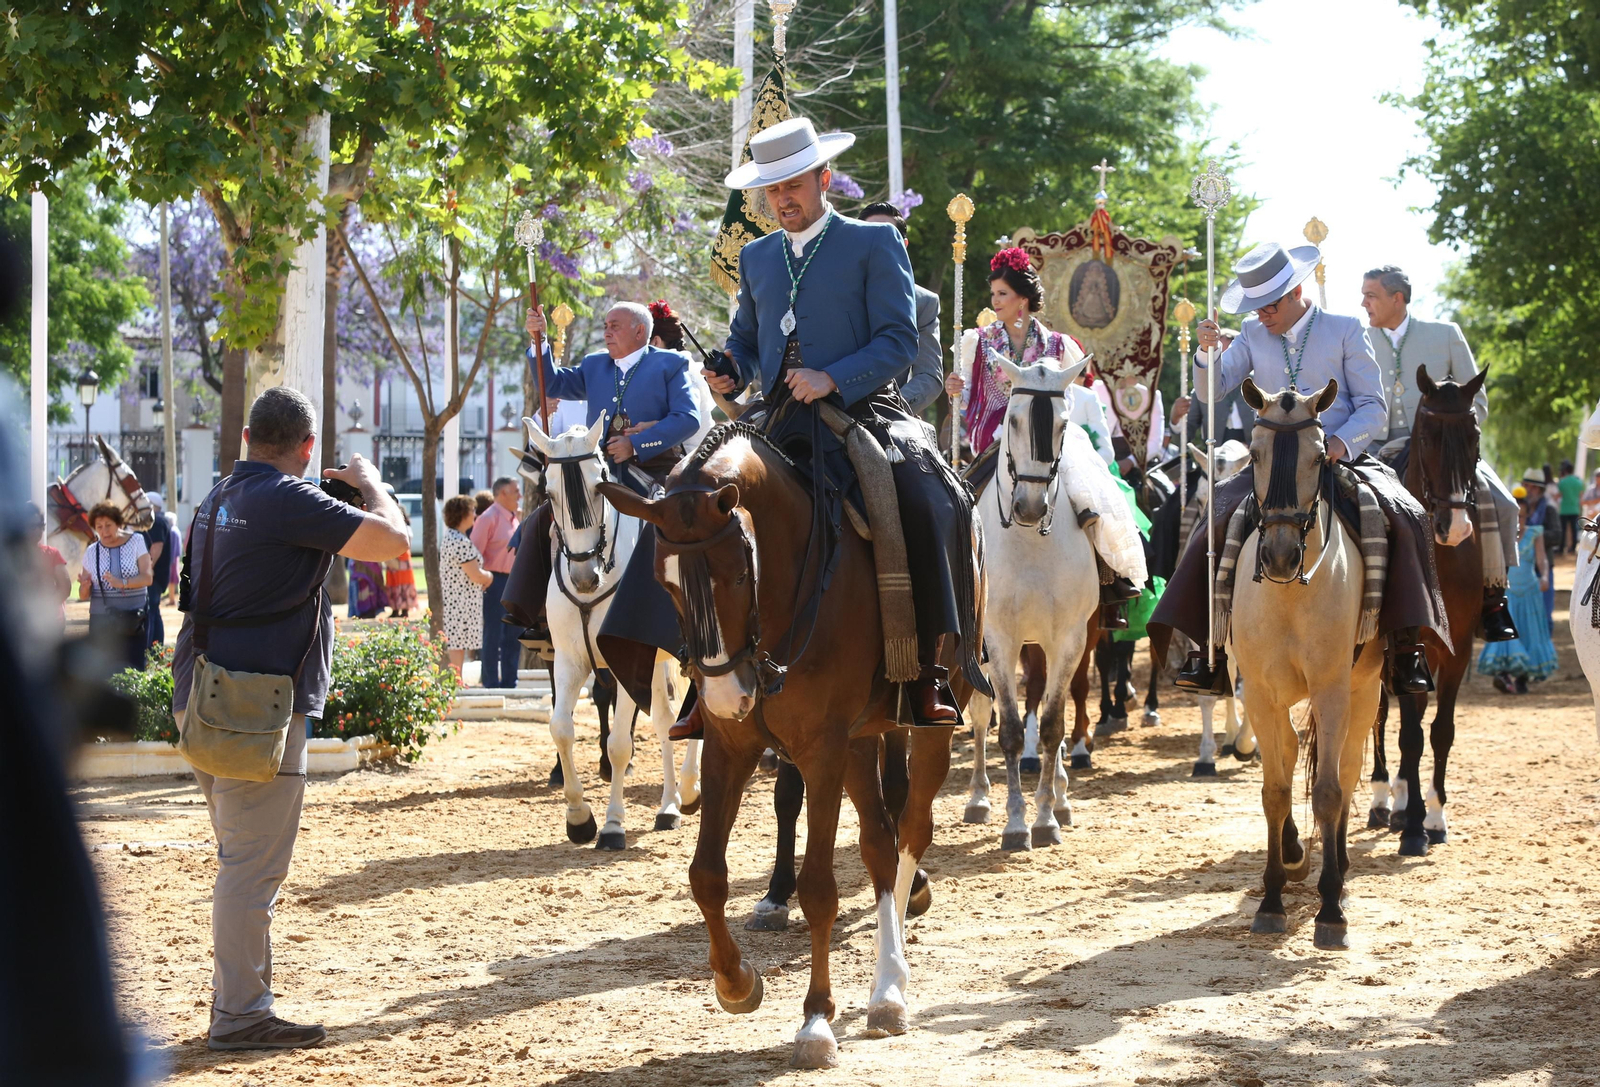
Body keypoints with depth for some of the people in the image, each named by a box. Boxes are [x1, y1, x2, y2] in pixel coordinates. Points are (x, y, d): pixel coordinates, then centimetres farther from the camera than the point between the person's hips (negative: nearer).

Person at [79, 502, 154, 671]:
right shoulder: (92, 552, 9)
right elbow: (84, 595, 13)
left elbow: (147, 578, -7)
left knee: (134, 670, -10)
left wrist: (122, 583, -24)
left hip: (133, 621, -2)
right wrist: (85, 586, -11)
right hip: (102, 623, 2)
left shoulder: (135, 542, 2)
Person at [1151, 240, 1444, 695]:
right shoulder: (1253, 336, 12)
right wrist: (1205, 351, -13)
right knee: (1216, 526, -20)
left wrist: (1342, 441, -19)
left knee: (1401, 521, -27)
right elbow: (1210, 392, 7)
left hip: (1344, 462, -2)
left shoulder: (1346, 331, 3)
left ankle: (1406, 647, -22)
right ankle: (1210, 649, -14)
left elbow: (1374, 407, 0)